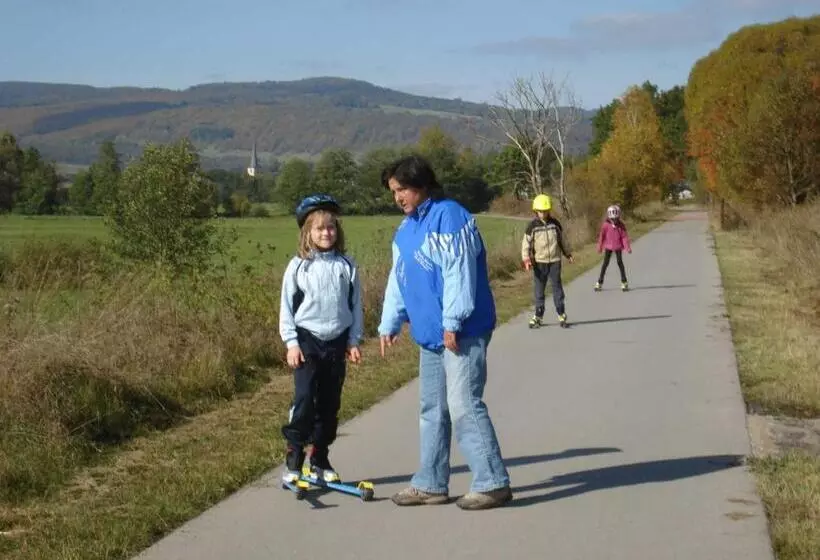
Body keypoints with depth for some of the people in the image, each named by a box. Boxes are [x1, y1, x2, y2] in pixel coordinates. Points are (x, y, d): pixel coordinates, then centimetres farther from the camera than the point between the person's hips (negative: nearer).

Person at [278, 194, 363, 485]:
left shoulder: (347, 265, 3)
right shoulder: (298, 266, -3)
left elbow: (356, 305, 7)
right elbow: (287, 307, -1)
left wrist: (354, 341, 4)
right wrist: (291, 343, -6)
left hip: (337, 341, 3)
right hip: (307, 341, -3)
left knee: (330, 403, 8)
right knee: (304, 400, -9)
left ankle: (320, 459, 19)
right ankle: (293, 458, 0)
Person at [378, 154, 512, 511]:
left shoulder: (449, 216, -13)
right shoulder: (406, 228, 15)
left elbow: (459, 272, -19)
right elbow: (398, 279, 22)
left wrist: (452, 322, -21)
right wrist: (389, 323, 19)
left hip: (462, 333, -10)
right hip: (429, 334, 10)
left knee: (465, 406, -10)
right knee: (431, 410, 13)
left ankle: (492, 483, -3)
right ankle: (430, 484, 22)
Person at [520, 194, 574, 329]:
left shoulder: (555, 224, 5)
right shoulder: (532, 226, -2)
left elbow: (561, 241, 16)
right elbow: (526, 243, -2)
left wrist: (568, 254, 17)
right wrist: (526, 259, -12)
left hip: (555, 261, 1)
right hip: (539, 262, -1)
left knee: (557, 287, 3)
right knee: (538, 290, 2)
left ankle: (561, 315, 9)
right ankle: (538, 316, 9)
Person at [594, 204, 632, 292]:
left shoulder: (621, 225, -8)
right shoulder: (605, 225, -9)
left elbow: (624, 237, -7)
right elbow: (601, 236, 0)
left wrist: (628, 247, -13)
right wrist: (600, 247, 6)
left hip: (618, 247, 0)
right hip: (608, 247, 0)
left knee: (620, 262, 1)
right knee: (605, 263, 3)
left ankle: (624, 282, 9)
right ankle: (599, 282, 10)